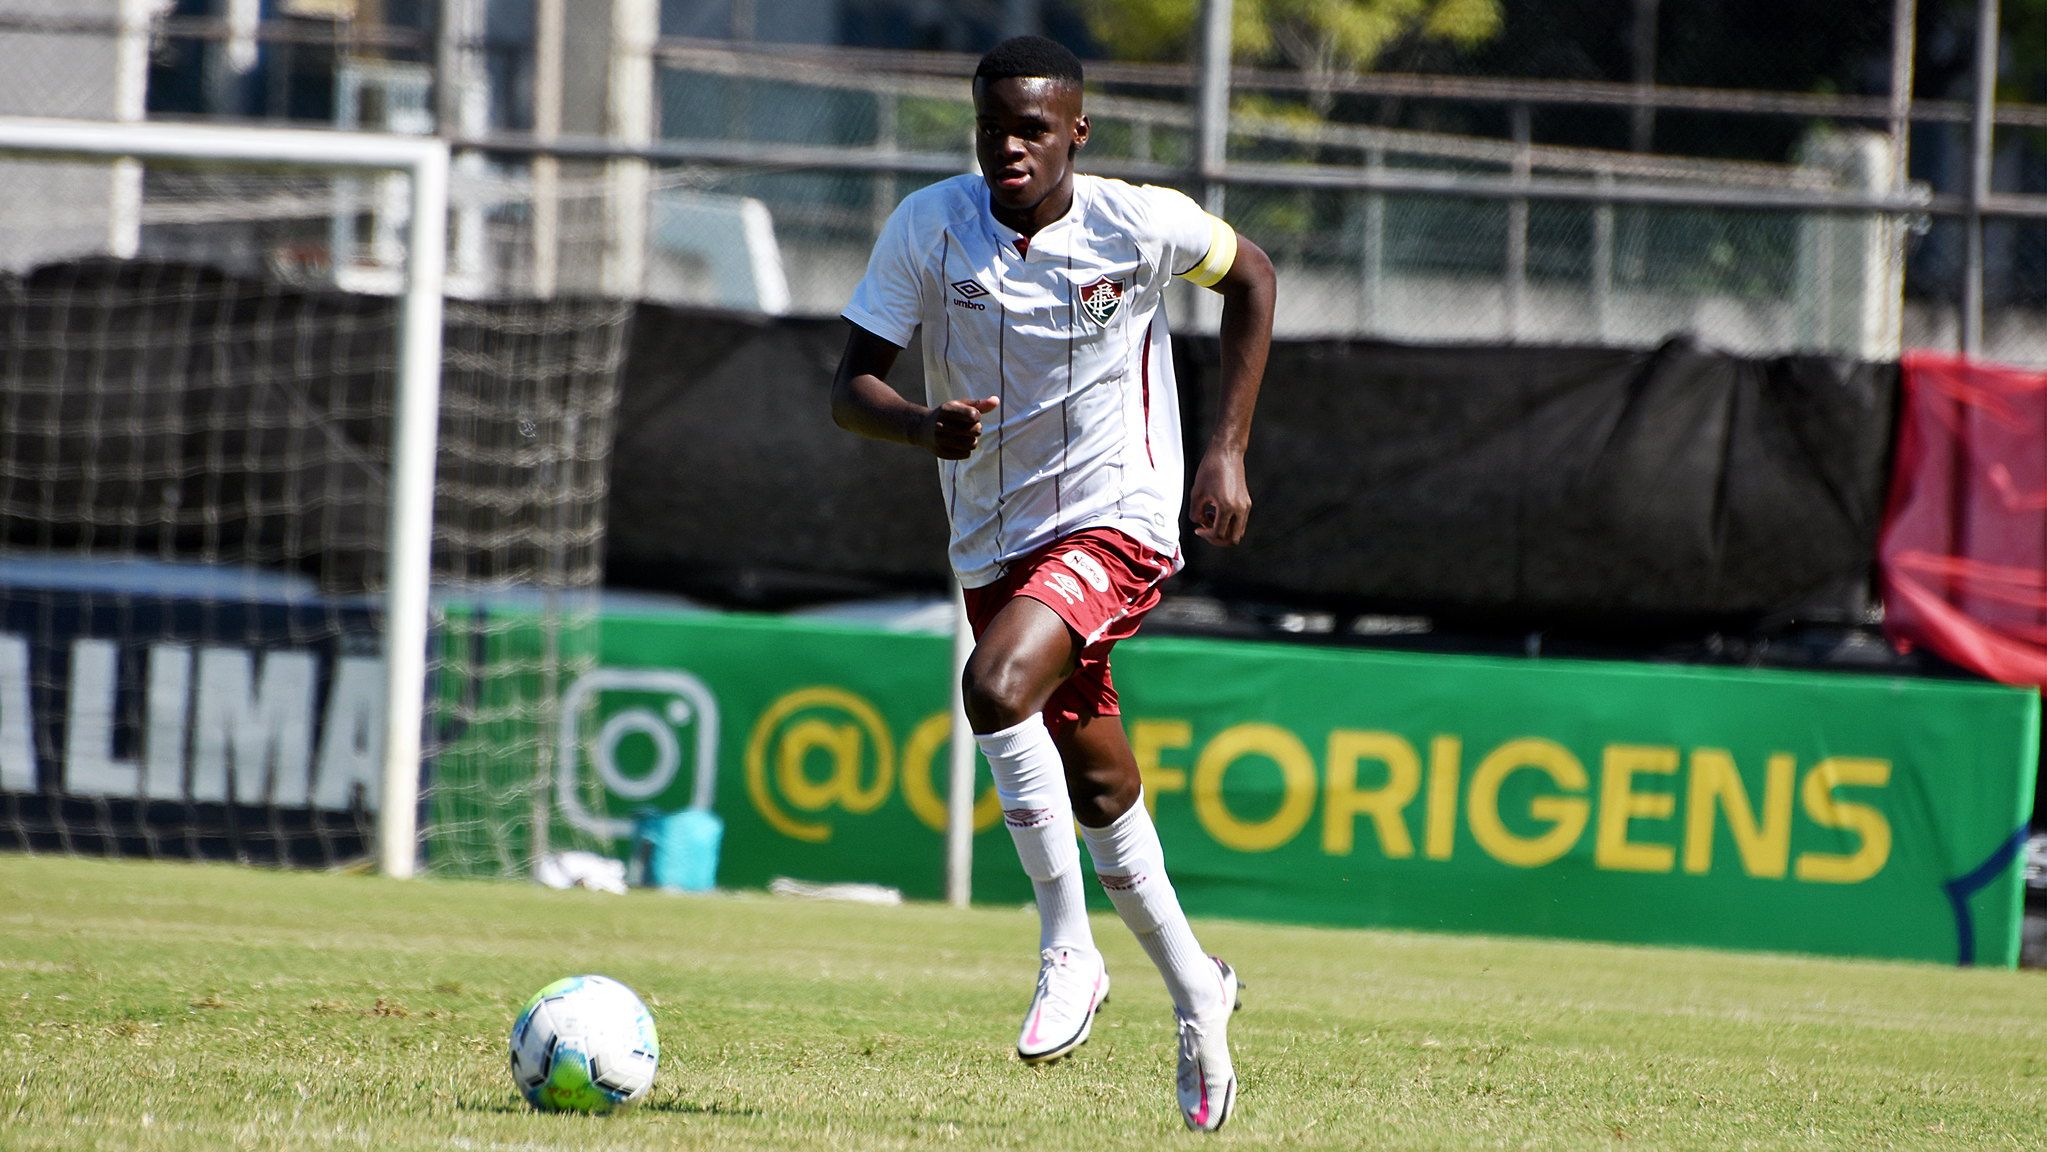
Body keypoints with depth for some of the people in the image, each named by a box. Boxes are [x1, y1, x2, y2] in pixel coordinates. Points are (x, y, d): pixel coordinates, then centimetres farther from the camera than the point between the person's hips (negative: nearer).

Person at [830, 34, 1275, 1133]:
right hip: (995, 541, 4)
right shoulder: (928, 227, -10)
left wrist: (1228, 449, 3)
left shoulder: (1145, 224, -13)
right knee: (1098, 791, 13)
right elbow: (849, 386, -10)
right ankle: (1195, 991, 35)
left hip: (1118, 520, -4)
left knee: (997, 685, -31)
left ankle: (1067, 950, -18)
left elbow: (1250, 276, 8)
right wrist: (924, 424, -33)